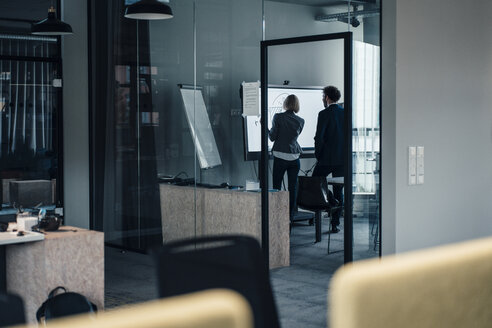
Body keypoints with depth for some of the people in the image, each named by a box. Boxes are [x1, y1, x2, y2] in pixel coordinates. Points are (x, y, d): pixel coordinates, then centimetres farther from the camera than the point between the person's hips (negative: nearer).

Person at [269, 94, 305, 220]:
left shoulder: (278, 117, -7)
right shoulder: (300, 121, 2)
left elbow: (272, 137, -5)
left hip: (280, 156, -3)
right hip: (294, 157, 3)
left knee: (277, 186, 4)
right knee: (293, 187, 7)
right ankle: (290, 215, 9)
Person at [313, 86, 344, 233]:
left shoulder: (324, 114, -10)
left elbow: (319, 137, -14)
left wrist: (317, 154, -1)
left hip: (327, 159, -5)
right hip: (342, 159, 5)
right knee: (338, 191, 8)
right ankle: (335, 223, 8)